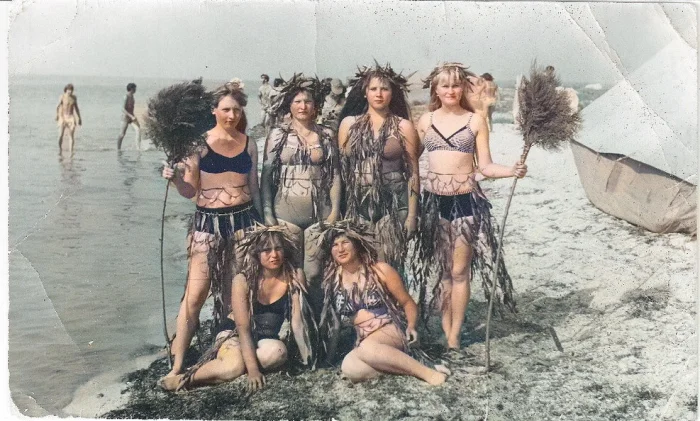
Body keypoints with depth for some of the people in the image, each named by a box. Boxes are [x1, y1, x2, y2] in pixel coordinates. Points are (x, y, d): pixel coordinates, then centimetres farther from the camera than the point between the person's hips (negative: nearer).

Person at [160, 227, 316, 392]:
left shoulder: (295, 276, -11)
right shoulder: (243, 280, -16)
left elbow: (297, 321, -11)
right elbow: (243, 327, -21)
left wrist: (307, 359, -19)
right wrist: (253, 370, -31)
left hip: (273, 338, 2)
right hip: (235, 333, -2)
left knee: (277, 352, -35)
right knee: (234, 367, -35)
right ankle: (185, 378, -10)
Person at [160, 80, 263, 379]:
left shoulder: (248, 145, 8)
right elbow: (190, 192, 0)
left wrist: (260, 225, 18)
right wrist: (175, 178, -20)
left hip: (243, 220, 3)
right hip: (208, 223, -3)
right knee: (195, 293, -7)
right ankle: (177, 364, -2)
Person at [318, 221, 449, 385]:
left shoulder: (380, 270, -2)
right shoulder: (332, 279, 5)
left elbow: (408, 303, 2)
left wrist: (411, 327, -13)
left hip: (390, 330, -3)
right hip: (363, 342, 3)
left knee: (367, 348, -40)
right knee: (349, 368, -33)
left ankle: (428, 373, -31)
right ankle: (405, 365, -23)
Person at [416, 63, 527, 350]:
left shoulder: (475, 121, 1)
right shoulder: (425, 121, 7)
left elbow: (485, 167, -1)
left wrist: (512, 171, -16)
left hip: (465, 200, -2)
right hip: (434, 200, 2)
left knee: (459, 270, 1)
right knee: (442, 269, 9)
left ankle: (454, 335, 10)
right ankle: (445, 329, 19)